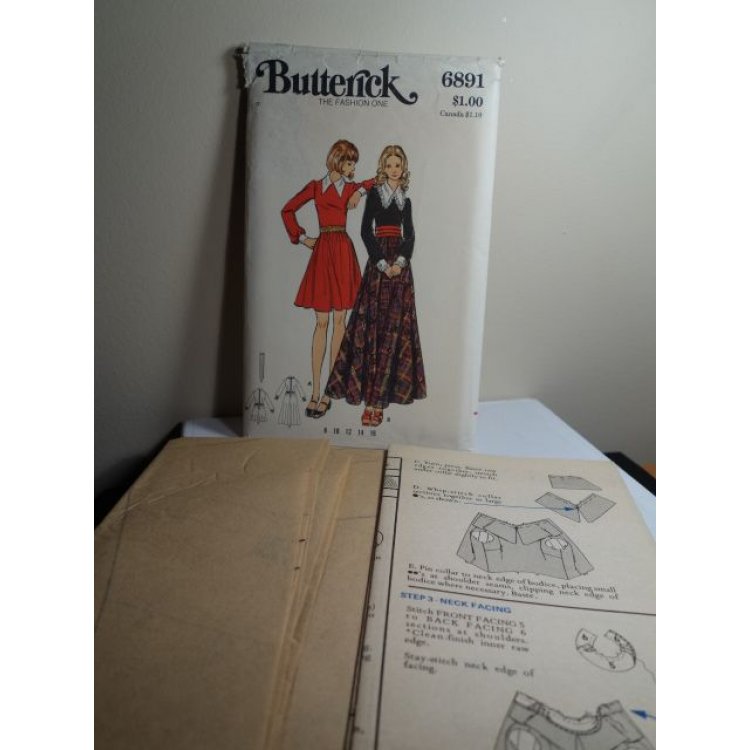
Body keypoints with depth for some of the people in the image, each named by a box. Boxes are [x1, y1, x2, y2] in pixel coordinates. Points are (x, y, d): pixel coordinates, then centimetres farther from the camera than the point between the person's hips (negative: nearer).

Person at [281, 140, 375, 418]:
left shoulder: (352, 188, 13)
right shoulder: (315, 187, 11)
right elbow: (287, 210, 18)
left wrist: (361, 190, 6)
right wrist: (301, 237, 9)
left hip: (343, 251, 1)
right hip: (321, 251, 0)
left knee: (339, 319, -2)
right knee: (321, 321, -2)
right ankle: (315, 391, 3)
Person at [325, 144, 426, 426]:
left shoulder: (406, 201, 17)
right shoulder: (374, 193, 6)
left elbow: (410, 236, 9)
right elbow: (366, 230, -3)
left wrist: (401, 261, -10)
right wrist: (382, 263, -13)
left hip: (400, 262, 4)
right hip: (378, 260, -3)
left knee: (396, 325, -2)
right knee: (373, 322, -8)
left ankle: (379, 396, 3)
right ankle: (372, 396, -5)